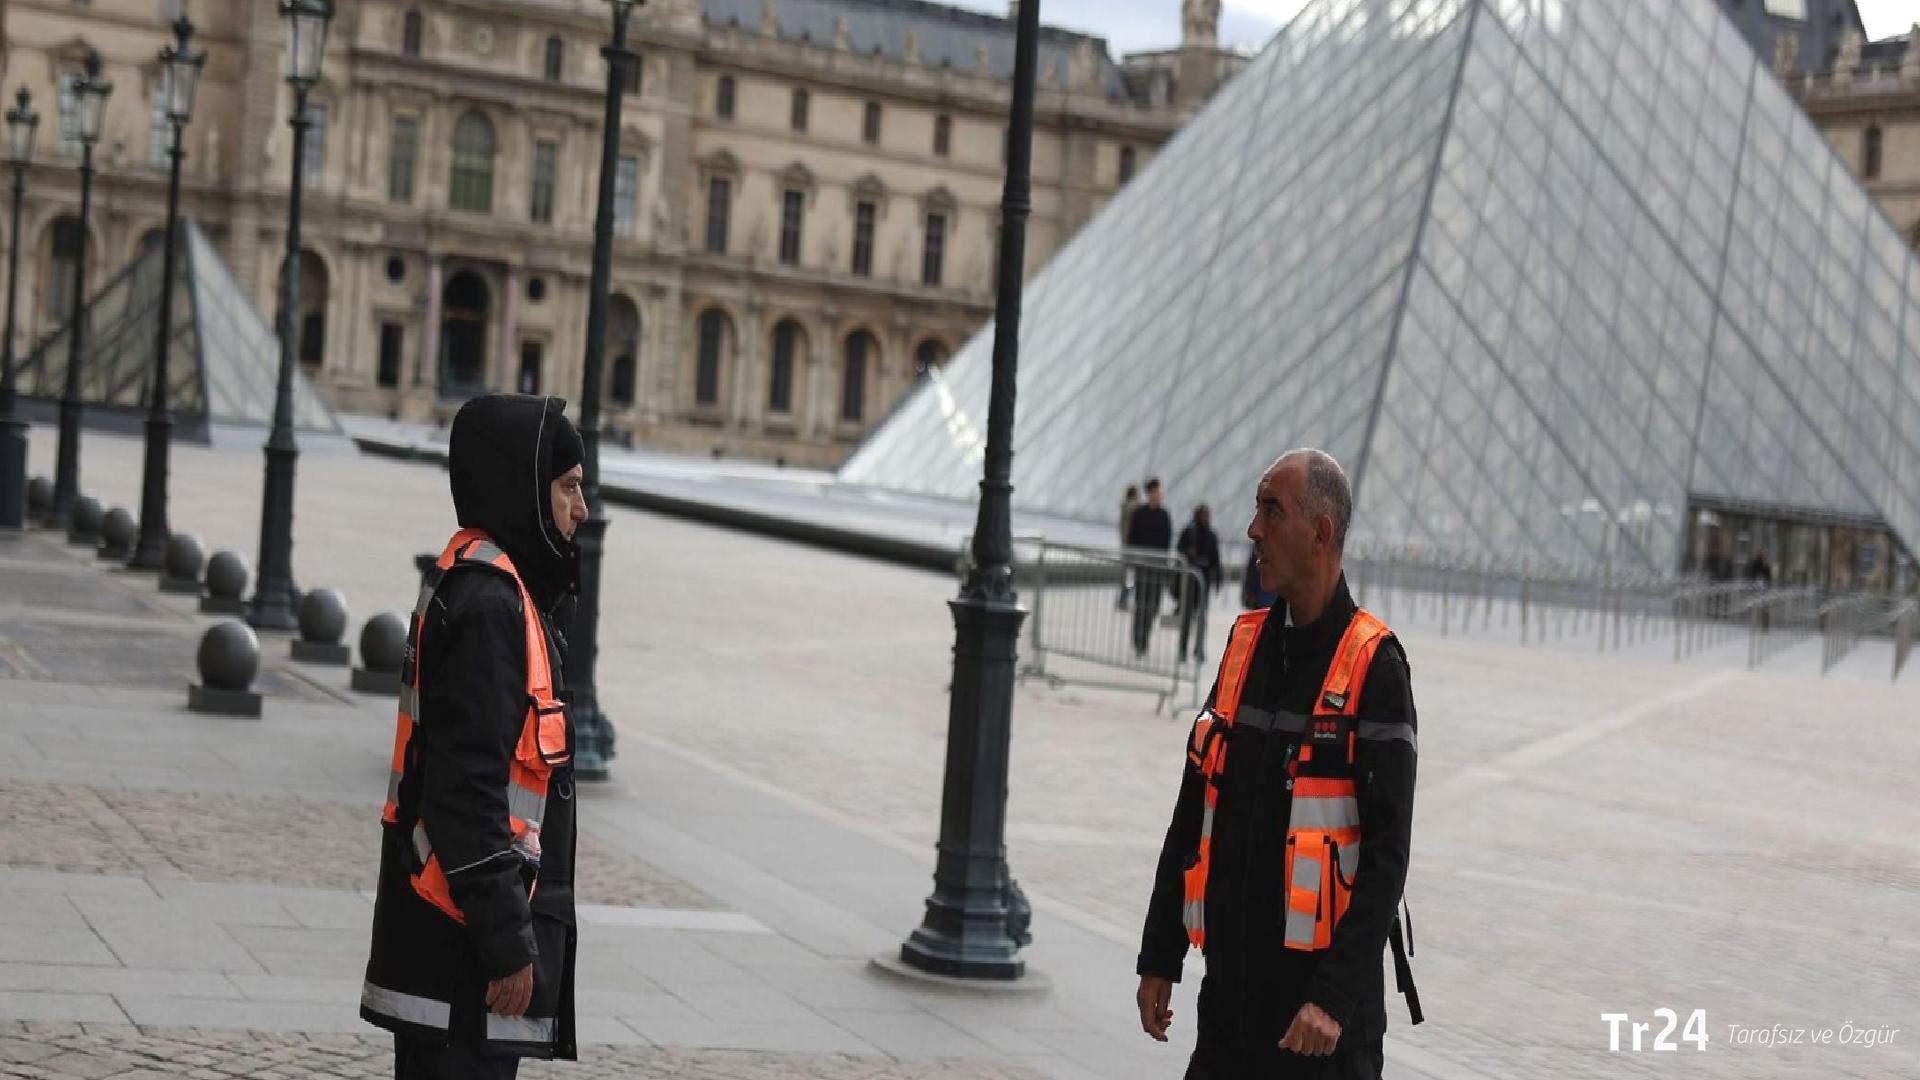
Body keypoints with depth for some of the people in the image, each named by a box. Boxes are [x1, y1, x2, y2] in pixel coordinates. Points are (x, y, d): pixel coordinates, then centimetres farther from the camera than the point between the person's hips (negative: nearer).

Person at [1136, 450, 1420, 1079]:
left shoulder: (1374, 665, -10)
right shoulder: (1246, 643, 9)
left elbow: (1387, 854, -13)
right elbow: (1192, 815, 15)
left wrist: (1335, 997, -19)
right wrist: (1159, 957, 14)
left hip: (1319, 993, -6)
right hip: (1230, 985, 6)